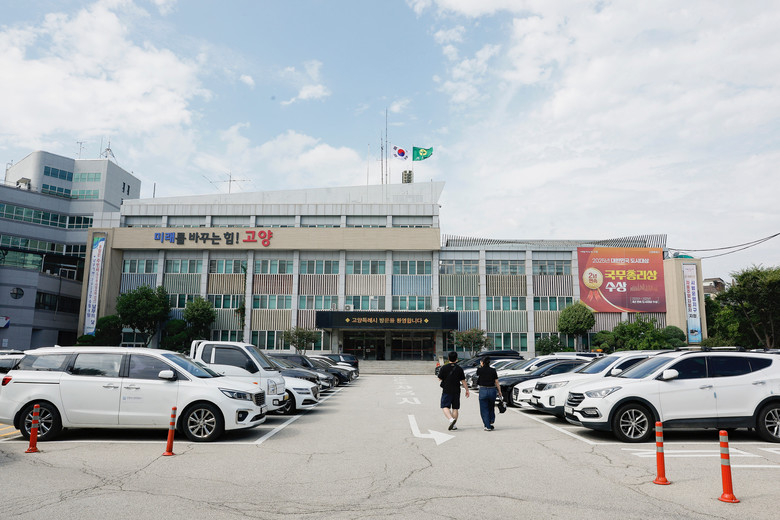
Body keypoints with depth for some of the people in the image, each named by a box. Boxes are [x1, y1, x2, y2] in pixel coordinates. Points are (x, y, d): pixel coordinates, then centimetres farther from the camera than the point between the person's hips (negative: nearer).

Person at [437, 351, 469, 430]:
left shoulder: (444, 368, -7)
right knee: (455, 408, 10)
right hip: (456, 391, 2)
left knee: (445, 407, 0)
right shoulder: (459, 368, -1)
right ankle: (453, 425, 11)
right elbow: (463, 381, 1)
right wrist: (467, 390, 10)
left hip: (446, 390, -2)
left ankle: (451, 419, -24)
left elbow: (440, 378, 1)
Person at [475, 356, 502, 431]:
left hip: (483, 390, -2)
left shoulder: (479, 370, -5)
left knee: (484, 409, 6)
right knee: (491, 408, 23)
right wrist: (500, 392, 7)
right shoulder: (493, 370, 0)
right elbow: (497, 383, 0)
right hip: (492, 390, 2)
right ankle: (491, 421, 22)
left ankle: (488, 426, 2)